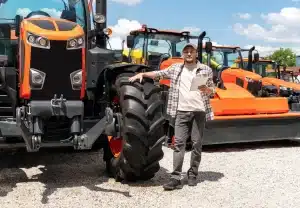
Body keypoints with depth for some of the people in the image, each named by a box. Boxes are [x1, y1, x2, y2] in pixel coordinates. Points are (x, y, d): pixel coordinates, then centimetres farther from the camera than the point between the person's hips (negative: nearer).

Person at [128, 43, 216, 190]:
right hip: (181, 112, 1)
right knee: (179, 143, -5)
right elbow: (159, 73, 14)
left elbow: (212, 90, 9)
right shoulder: (175, 68, 11)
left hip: (199, 111, 0)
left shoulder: (206, 70, 7)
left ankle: (192, 174, 18)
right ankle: (176, 178, -5)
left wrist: (206, 89, -13)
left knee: (197, 144, 5)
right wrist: (142, 74, 4)